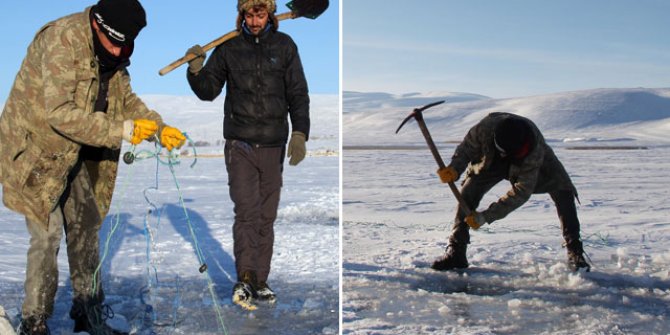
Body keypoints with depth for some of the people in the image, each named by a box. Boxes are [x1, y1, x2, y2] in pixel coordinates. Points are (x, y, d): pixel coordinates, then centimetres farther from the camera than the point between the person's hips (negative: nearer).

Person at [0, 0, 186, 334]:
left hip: (74, 154, 8)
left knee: (86, 228, 10)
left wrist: (160, 128, -9)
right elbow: (60, 113, -32)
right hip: (34, 150, -8)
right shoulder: (61, 40, -26)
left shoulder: (114, 52, 0)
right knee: (47, 234, -9)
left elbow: (126, 99, 7)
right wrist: (122, 131, -31)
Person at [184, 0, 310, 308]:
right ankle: (245, 278, -11)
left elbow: (298, 95, 5)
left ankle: (260, 282, 15)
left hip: (273, 146, 1)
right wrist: (196, 70, -10)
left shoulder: (285, 46, 5)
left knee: (266, 217, 6)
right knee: (246, 211, -12)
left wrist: (299, 135, -7)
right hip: (240, 144, -1)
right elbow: (208, 91, 10)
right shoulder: (228, 47, 3)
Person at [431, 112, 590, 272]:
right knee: (468, 192, -17)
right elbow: (466, 148, -22)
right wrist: (455, 169, -45)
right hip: (492, 161, 1)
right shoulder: (486, 127, -41)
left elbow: (521, 192, -39)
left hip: (527, 162, -1)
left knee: (562, 191, -18)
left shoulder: (535, 150, -43)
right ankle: (456, 253, -8)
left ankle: (575, 253, -6)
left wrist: (486, 216, -43)